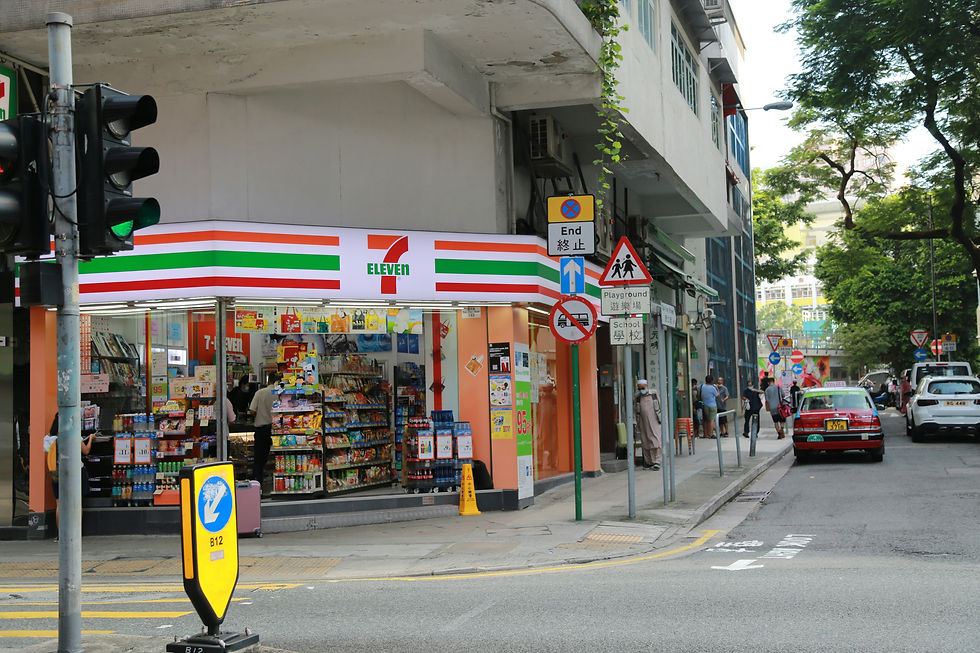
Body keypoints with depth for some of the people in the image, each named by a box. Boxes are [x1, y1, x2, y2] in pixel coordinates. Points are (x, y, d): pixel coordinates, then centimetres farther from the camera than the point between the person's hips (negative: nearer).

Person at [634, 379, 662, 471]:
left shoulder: (654, 394, 2)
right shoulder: (638, 397, 6)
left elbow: (660, 406, 8)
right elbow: (636, 411, 13)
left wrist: (661, 419, 5)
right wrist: (637, 423, 10)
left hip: (654, 422, -2)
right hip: (644, 424, 2)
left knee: (656, 441, -12)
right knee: (645, 442, 4)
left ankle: (657, 462, -14)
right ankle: (648, 462, 12)